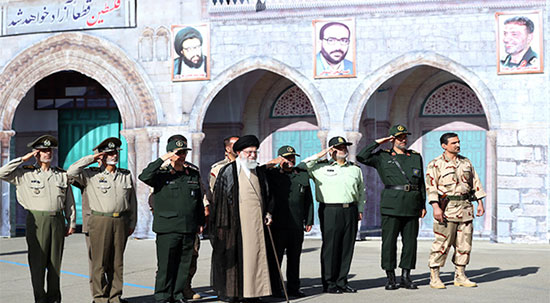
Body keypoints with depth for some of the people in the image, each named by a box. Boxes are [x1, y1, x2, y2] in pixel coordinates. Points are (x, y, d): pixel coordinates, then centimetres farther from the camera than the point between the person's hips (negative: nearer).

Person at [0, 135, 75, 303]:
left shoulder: (62, 175, 14)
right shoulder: (25, 173, 6)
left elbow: (69, 202, 15)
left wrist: (71, 223, 11)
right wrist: (23, 159, -4)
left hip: (57, 221, 3)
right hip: (37, 221, -2)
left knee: (55, 262, 6)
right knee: (37, 262, -2)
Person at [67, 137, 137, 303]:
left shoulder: (126, 175, 12)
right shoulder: (91, 175, 1)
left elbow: (132, 201, 16)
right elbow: (71, 172, -14)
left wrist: (132, 223, 13)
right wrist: (91, 158, -7)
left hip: (121, 222, 4)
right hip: (100, 221, -3)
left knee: (117, 262, 8)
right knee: (99, 262, -1)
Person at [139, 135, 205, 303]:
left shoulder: (193, 172, 11)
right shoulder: (162, 173, -2)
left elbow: (199, 199, 19)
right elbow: (144, 176, -23)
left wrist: (200, 222, 18)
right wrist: (162, 159, -23)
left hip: (189, 228, 4)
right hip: (167, 228, -4)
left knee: (184, 264, 8)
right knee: (166, 264, -1)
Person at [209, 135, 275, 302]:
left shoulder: (259, 172, 16)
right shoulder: (228, 171, -2)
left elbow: (267, 195, 24)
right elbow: (219, 197, -4)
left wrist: (268, 213, 9)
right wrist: (223, 223, -10)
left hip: (257, 222, 5)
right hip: (236, 221, -5)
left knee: (256, 255, 4)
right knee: (234, 255, -4)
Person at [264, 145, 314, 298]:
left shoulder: (303, 174, 13)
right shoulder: (271, 174, 4)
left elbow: (308, 199, 16)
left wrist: (309, 221, 11)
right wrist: (272, 164, -10)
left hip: (297, 225, 3)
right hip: (277, 225, -3)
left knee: (294, 257, 9)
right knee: (275, 257, 0)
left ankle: (293, 287, 18)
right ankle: (274, 288, 7)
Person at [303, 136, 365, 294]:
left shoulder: (355, 168, 18)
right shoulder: (320, 167, 6)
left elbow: (361, 191, 23)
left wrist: (360, 209, 14)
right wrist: (318, 156, -3)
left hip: (350, 211, 4)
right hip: (330, 211, -4)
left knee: (347, 247, 4)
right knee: (330, 247, -5)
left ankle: (342, 282, 12)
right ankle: (329, 283, 1)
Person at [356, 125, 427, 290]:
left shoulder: (416, 157, 15)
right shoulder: (383, 157, 7)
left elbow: (421, 183, 17)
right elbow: (361, 157, -6)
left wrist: (423, 205, 12)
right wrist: (378, 142, -1)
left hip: (412, 206, 3)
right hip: (391, 205, -3)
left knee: (410, 241, 4)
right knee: (389, 241, -2)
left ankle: (406, 277, 12)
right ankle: (390, 278, 6)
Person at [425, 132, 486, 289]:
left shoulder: (466, 162, 15)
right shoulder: (436, 164, -3)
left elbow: (475, 182, 19)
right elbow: (431, 186, -10)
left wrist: (480, 203, 11)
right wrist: (436, 207, -20)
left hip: (465, 207, 6)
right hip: (446, 208, -6)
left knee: (464, 244, 7)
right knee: (442, 244, -7)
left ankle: (460, 276, 16)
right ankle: (434, 278, -1)